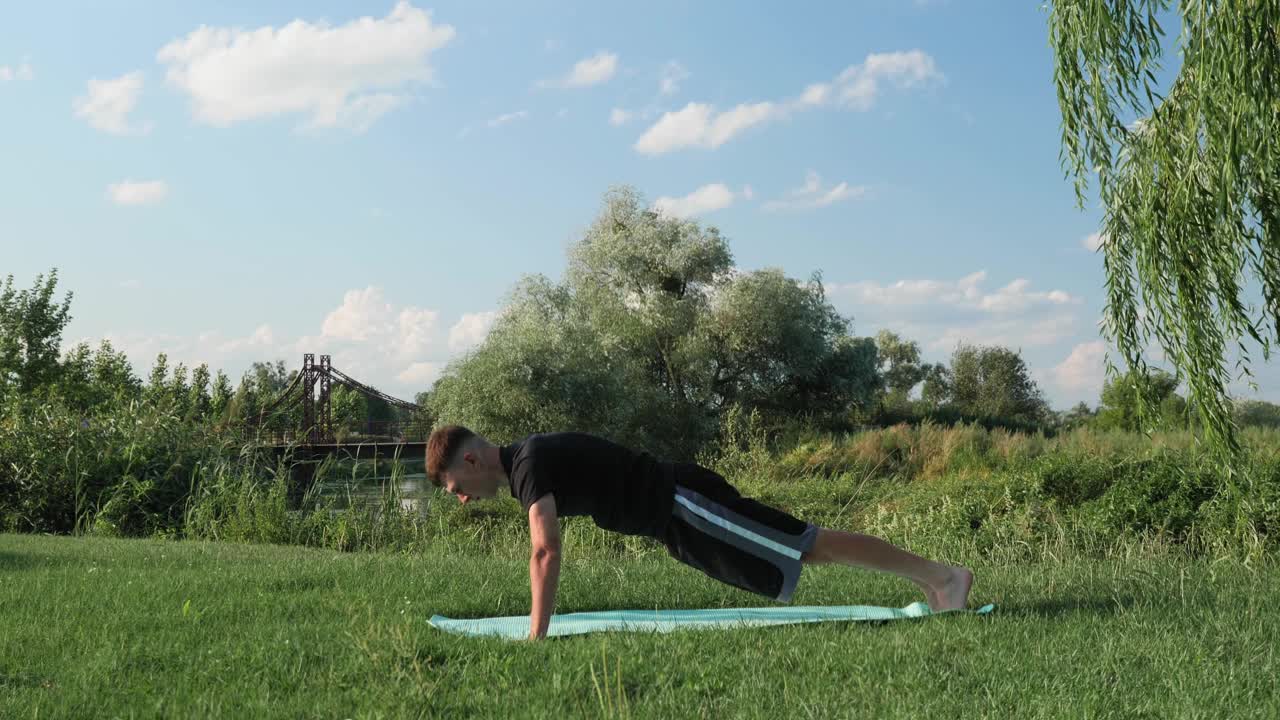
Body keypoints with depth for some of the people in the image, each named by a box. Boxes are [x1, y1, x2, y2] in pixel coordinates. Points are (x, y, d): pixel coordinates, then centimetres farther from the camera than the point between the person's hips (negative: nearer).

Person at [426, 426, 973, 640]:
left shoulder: (529, 465, -16)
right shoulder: (529, 458, 15)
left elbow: (546, 553, -26)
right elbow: (544, 552, 25)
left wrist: (536, 638, -22)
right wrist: (538, 624, 26)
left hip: (683, 507, -9)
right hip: (679, 510, 9)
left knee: (812, 546, -8)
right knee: (800, 550, 14)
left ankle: (941, 575, -3)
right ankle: (927, 577, 21)